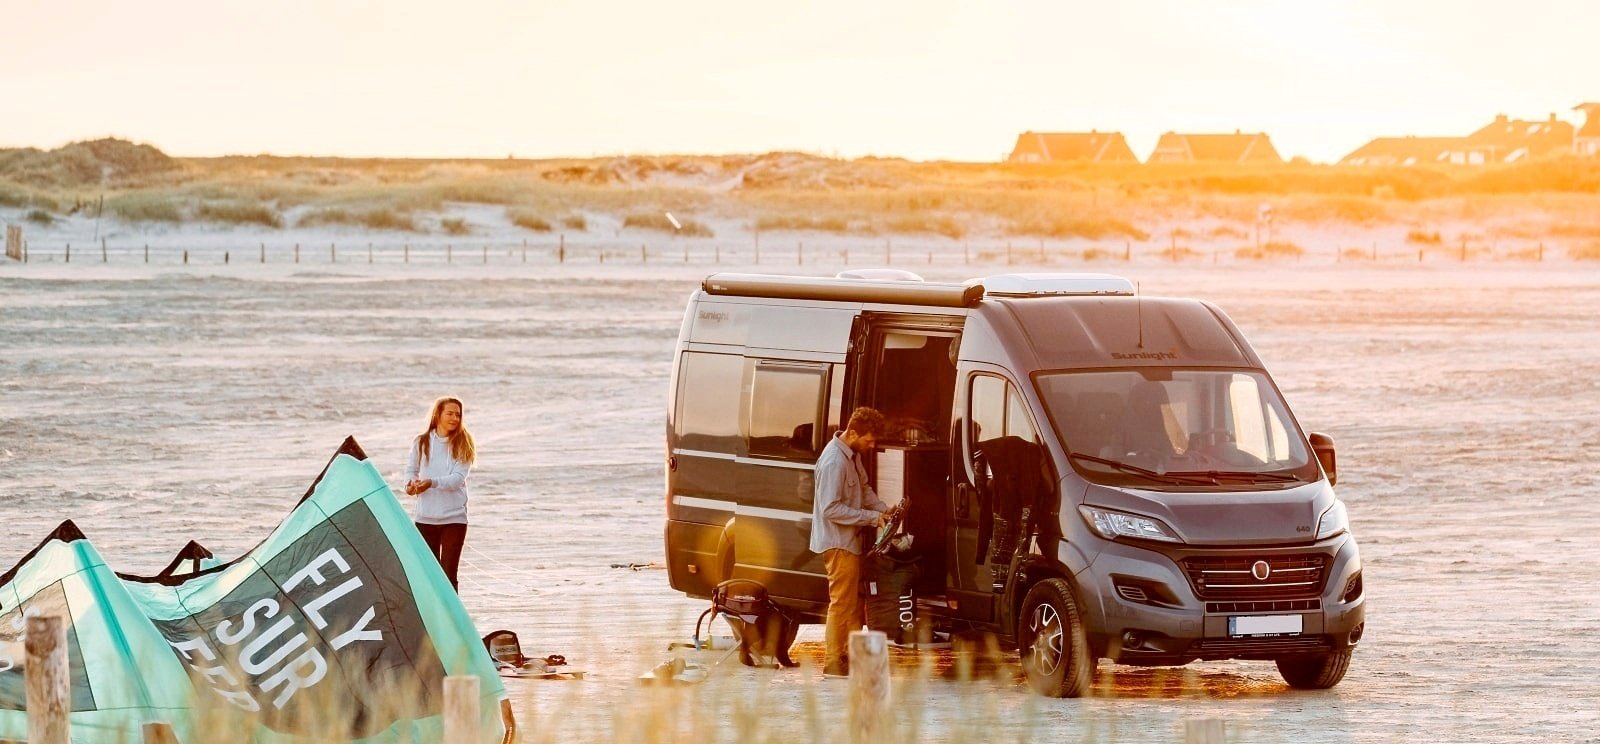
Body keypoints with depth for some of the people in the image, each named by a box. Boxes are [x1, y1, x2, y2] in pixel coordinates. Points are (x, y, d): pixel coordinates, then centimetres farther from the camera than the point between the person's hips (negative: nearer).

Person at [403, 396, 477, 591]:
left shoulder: (462, 445, -1)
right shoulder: (421, 442, 5)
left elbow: (458, 479, -11)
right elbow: (411, 470, 13)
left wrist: (432, 483, -27)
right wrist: (410, 483, -10)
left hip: (454, 518, -2)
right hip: (425, 517, 2)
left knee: (448, 573, -8)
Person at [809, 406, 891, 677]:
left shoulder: (853, 456, 7)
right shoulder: (834, 462, -23)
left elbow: (864, 488, 21)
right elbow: (831, 509, -26)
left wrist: (883, 508, 4)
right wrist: (872, 517, -22)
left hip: (851, 541, 10)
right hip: (838, 543, -10)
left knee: (856, 601, 16)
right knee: (843, 602, -6)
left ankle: (852, 654, 25)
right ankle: (833, 662, 0)